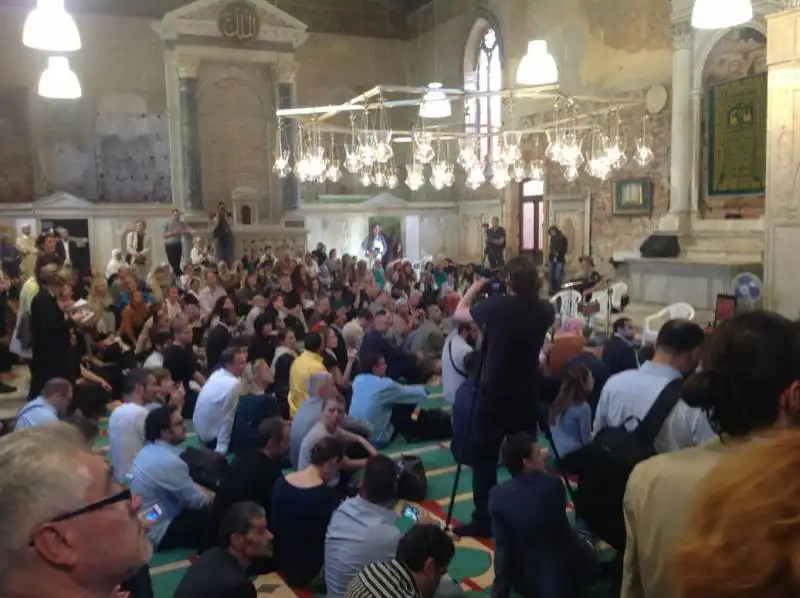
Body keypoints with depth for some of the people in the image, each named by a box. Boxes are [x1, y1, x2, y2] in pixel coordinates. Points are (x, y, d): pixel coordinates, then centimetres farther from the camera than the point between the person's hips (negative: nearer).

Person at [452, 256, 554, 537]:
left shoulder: (496, 306, -15)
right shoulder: (544, 310, -2)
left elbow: (458, 314, 0)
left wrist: (475, 287, 12)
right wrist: (530, 291, 15)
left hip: (494, 394, -4)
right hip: (528, 395, 5)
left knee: (485, 458, 5)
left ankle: (483, 521, 6)